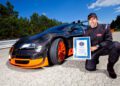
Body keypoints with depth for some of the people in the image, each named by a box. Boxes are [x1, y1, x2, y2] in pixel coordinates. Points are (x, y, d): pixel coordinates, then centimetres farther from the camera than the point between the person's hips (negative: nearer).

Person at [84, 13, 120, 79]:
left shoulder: (104, 27, -7)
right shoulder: (87, 31, 1)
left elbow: (109, 40, -11)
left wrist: (97, 46, -22)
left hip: (103, 48, -1)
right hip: (93, 51, 1)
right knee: (89, 68, -17)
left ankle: (110, 66, -11)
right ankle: (95, 60, 21)